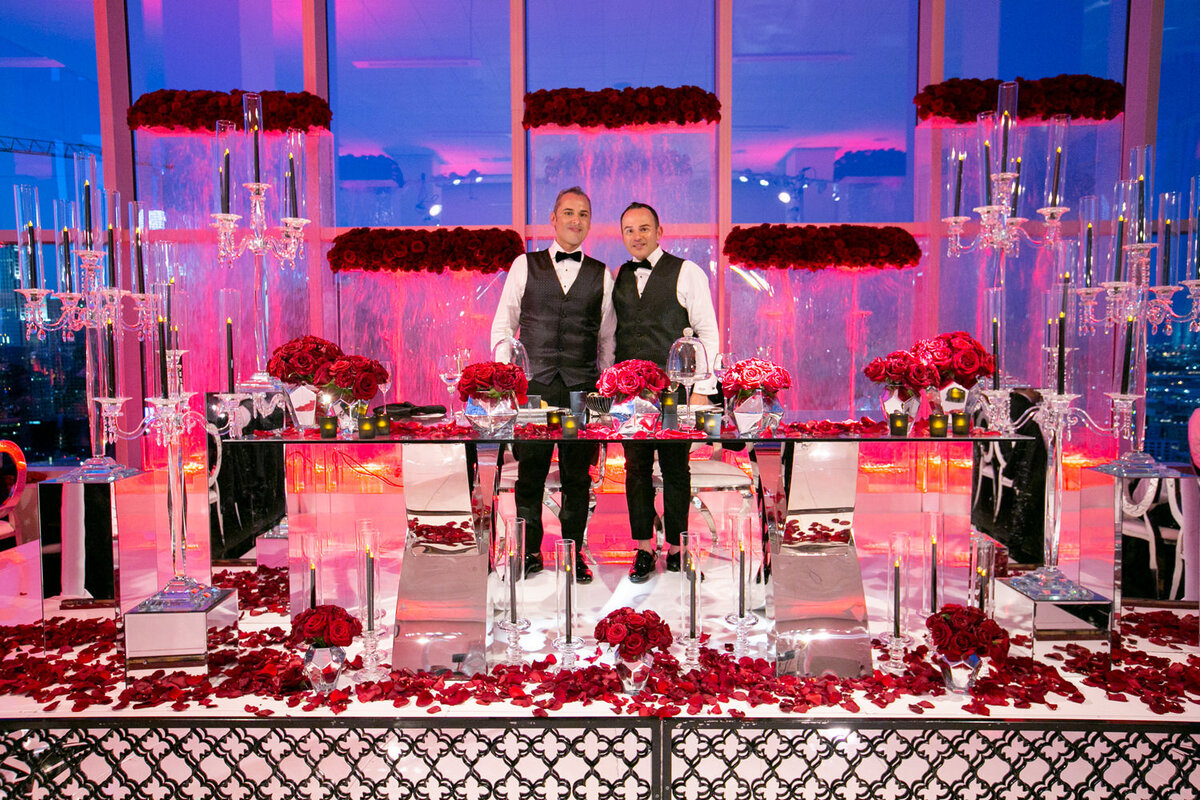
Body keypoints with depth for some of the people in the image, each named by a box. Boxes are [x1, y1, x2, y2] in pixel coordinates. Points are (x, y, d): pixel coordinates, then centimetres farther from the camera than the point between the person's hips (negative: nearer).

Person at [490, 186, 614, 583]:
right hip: (533, 387, 0)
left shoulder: (601, 275, 10)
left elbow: (608, 338, 12)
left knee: (577, 475, 6)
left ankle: (575, 553, 18)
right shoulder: (525, 265, 8)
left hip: (583, 390, 1)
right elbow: (502, 326, 8)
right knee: (529, 472, 4)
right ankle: (530, 552, 17)